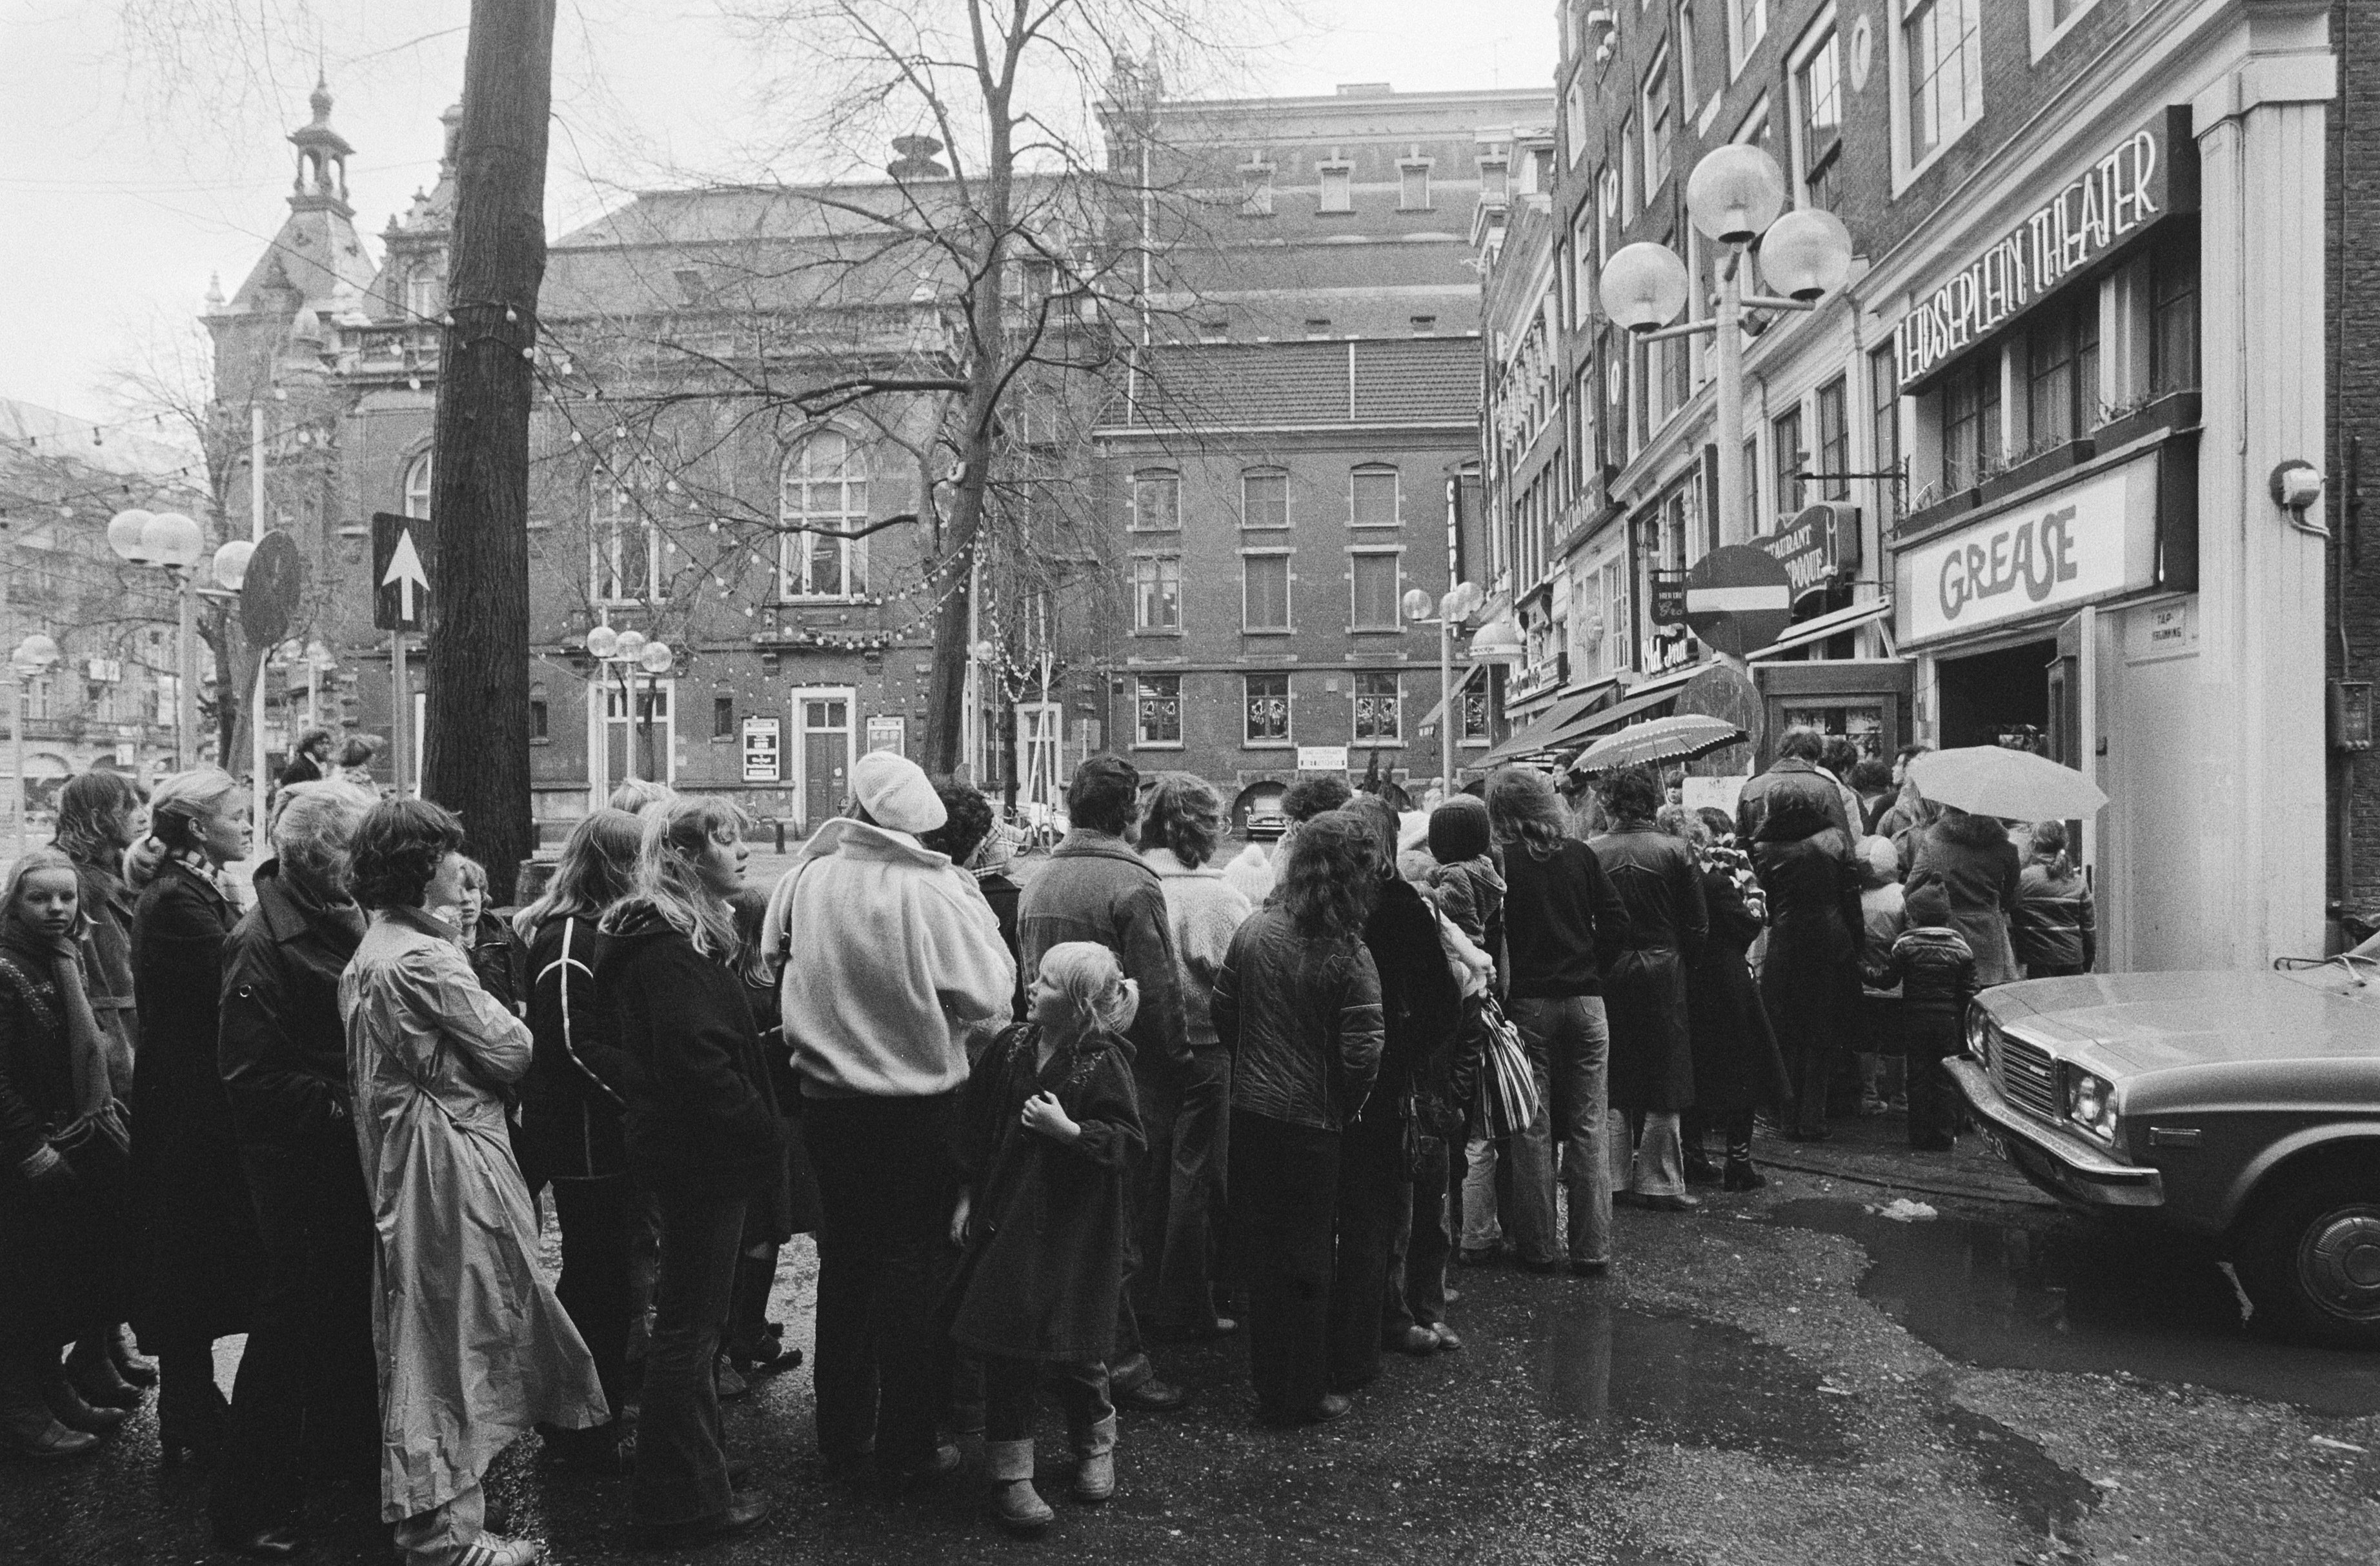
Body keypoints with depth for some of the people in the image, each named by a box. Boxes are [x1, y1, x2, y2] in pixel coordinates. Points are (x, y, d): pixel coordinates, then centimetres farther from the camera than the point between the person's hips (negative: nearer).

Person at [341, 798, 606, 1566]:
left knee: (420, 1343, 18)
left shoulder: (369, 953, 11)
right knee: (456, 1345, -1)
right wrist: (501, 1018, 4)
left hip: (400, 1158, 10)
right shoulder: (426, 958, -19)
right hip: (453, 1164, -10)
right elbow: (510, 1052, -16)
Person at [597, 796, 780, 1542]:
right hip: (703, 1152, -10)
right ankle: (684, 1500, 13)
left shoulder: (681, 933, 12)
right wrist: (765, 1139, -18)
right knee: (690, 1324, 1)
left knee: (692, 1317, 21)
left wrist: (761, 1133, 13)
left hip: (690, 1148, 10)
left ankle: (701, 1457, 36)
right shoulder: (670, 946, -20)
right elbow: (699, 1062, -26)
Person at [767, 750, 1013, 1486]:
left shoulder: (805, 880, -8)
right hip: (917, 1103, -3)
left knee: (843, 1260, 18)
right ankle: (906, 1445, 15)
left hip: (828, 1100, 4)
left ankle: (841, 1430, 30)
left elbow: (778, 978, 4)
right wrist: (972, 902, -6)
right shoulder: (931, 891, -18)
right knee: (909, 1266, 9)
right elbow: (989, 994, -15)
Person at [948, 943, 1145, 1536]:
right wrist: (967, 1195, 8)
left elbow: (1126, 1144, -16)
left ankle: (1095, 1446, 32)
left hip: (1073, 1230, -4)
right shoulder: (1011, 1046, 0)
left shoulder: (1104, 1064, -13)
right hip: (1007, 1219, 4)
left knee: (1071, 1352, 4)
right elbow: (977, 1125, 9)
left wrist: (1067, 1129, -26)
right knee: (1007, 1348, 2)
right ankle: (1010, 1474, 14)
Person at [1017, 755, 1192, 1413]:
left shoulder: (1038, 883, 7)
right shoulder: (1131, 884, -16)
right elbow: (1159, 991, -17)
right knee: (1131, 1221, 4)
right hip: (1130, 1076, -7)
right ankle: (1122, 1359, 10)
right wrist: (1181, 1063, -6)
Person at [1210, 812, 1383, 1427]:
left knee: (1258, 1249, 18)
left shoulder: (1253, 930, -4)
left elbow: (1222, 1013, 4)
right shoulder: (1349, 956, -17)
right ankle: (1300, 1395, 21)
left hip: (1248, 1113, 5)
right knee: (1305, 1261, 9)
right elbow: (1362, 1057, -19)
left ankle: (1266, 1377, 33)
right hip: (1309, 1122, -5)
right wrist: (1341, 1107, -1)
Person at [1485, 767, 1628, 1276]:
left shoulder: (1501, 862, -5)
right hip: (1585, 1001, 2)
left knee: (1533, 1129, 6)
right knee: (1589, 1128, 8)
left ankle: (1538, 1247, 12)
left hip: (1527, 1004, -2)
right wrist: (1589, 968, 11)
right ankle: (1591, 1248, 12)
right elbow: (1617, 923, 0)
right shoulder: (1581, 856, 3)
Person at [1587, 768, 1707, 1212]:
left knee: (1612, 1084, 12)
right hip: (1663, 969, -1)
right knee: (1664, 1082, 8)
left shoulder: (1590, 852, -6)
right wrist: (1686, 963, 11)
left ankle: (1614, 1180, 17)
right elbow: (1698, 924, -4)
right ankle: (1659, 1183, 12)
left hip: (1607, 972, 1)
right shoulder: (1677, 851, -7)